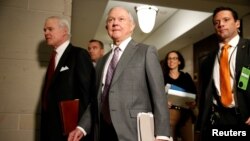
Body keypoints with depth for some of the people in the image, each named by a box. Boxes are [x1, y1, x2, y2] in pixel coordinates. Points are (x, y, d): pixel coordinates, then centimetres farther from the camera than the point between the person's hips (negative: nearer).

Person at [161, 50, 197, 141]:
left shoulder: (186, 77, 12)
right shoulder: (163, 77, 6)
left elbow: (195, 94, 6)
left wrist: (194, 103, -13)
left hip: (185, 114, 2)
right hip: (169, 114, -1)